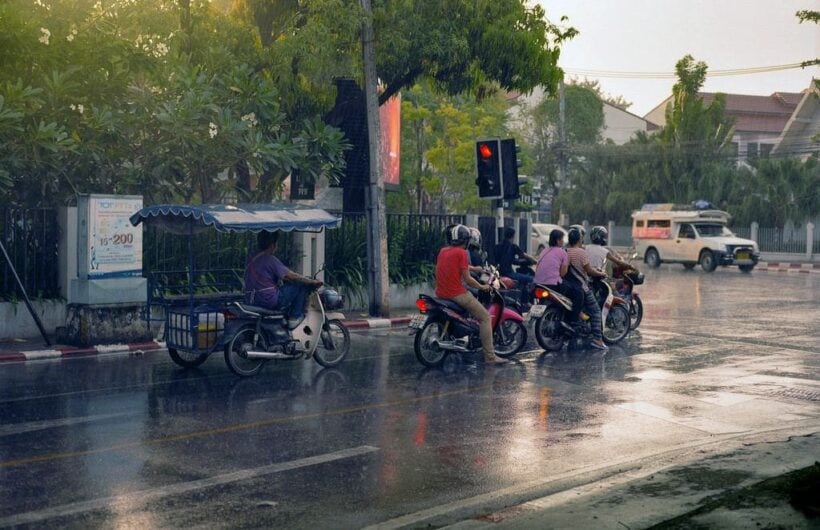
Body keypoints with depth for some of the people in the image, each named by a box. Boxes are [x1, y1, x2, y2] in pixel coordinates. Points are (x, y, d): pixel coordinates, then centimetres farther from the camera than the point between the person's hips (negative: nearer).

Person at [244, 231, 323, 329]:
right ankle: (295, 317, 1)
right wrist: (312, 282, -4)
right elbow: (290, 276, -14)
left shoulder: (250, 260, 13)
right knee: (302, 284, -2)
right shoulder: (270, 259, -12)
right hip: (270, 300, -9)